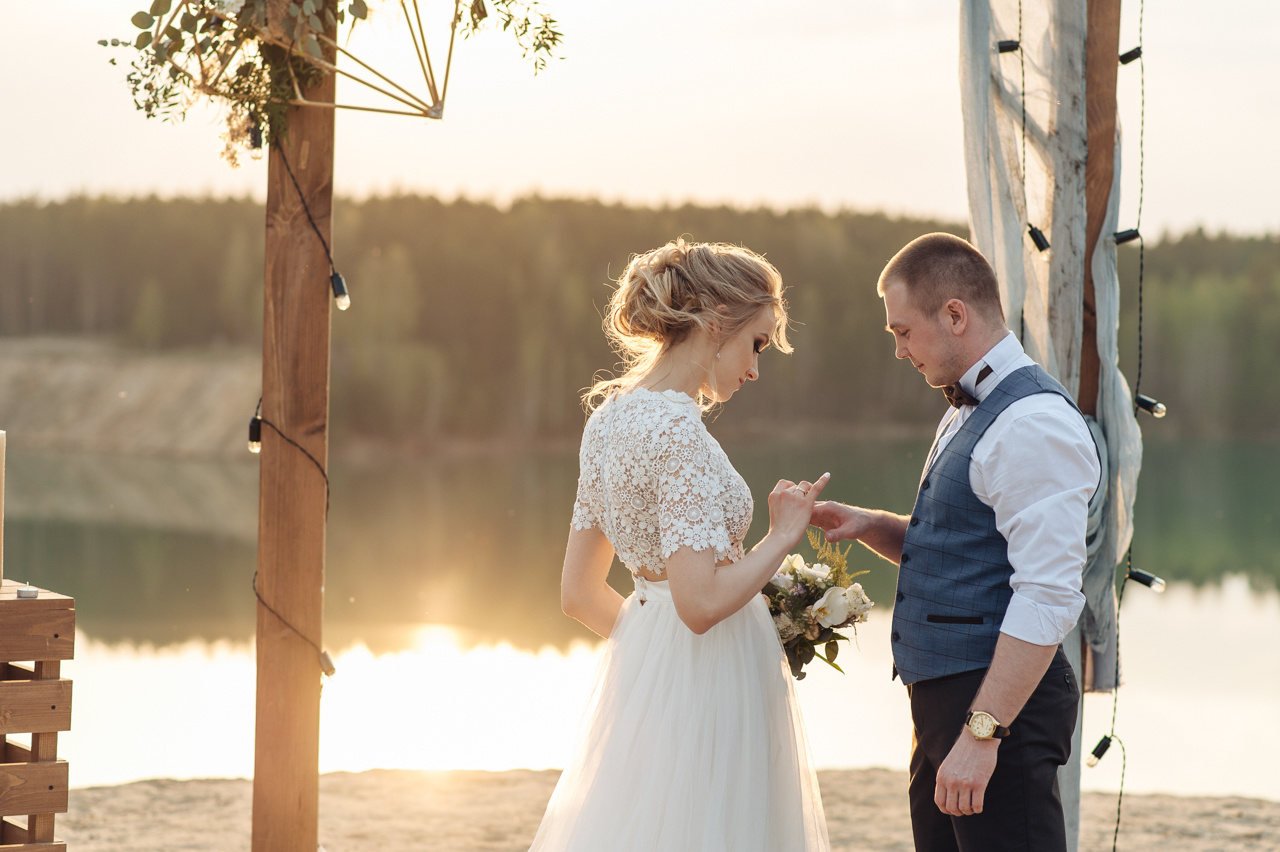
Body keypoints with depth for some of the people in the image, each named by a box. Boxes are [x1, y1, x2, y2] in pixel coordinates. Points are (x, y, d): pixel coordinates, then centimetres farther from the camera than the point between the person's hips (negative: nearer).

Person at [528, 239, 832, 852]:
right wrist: (783, 538, -11)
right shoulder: (678, 430, -18)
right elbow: (701, 602, -24)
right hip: (707, 692, -9)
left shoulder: (609, 416, 9)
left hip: (640, 680, 9)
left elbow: (578, 593, 15)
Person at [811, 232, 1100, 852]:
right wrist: (872, 526, 8)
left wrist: (981, 732, -25)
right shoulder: (966, 416, 16)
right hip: (942, 701, 10)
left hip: (999, 706, -10)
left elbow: (1048, 599, -23)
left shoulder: (1035, 425, -17)